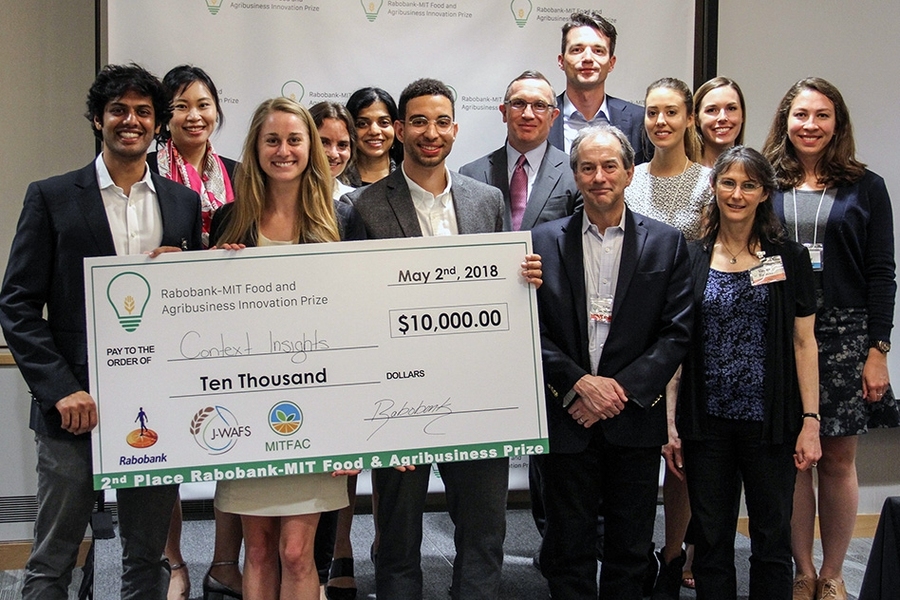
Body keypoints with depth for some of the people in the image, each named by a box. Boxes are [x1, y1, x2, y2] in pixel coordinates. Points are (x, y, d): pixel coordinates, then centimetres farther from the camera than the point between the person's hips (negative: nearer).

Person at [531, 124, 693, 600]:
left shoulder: (666, 243, 4)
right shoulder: (544, 241, 3)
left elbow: (676, 332, -2)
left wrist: (623, 389, -11)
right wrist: (578, 383, -14)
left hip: (634, 419, 1)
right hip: (565, 418, 0)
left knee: (631, 550, 11)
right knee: (569, 548, 8)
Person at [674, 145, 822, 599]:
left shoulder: (789, 258, 3)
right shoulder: (690, 259, 4)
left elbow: (804, 344, 3)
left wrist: (810, 420, -4)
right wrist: (670, 424, 1)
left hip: (770, 422, -1)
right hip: (707, 422, 1)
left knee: (772, 543, 7)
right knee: (711, 542, 9)